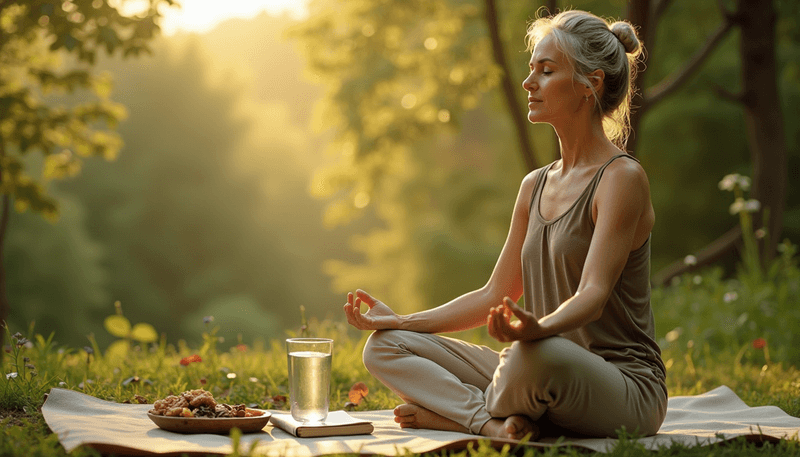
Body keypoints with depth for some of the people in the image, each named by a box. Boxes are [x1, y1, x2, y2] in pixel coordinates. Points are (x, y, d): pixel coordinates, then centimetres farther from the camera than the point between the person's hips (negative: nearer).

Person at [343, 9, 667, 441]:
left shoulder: (623, 178, -10)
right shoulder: (535, 187, 15)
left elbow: (593, 295, -23)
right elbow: (495, 296, 17)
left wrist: (538, 328, -44)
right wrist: (400, 320, 11)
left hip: (625, 391, -7)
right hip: (551, 374, 8)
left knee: (538, 355, -42)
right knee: (384, 346, -1)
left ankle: (453, 411, -11)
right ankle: (494, 422, -23)